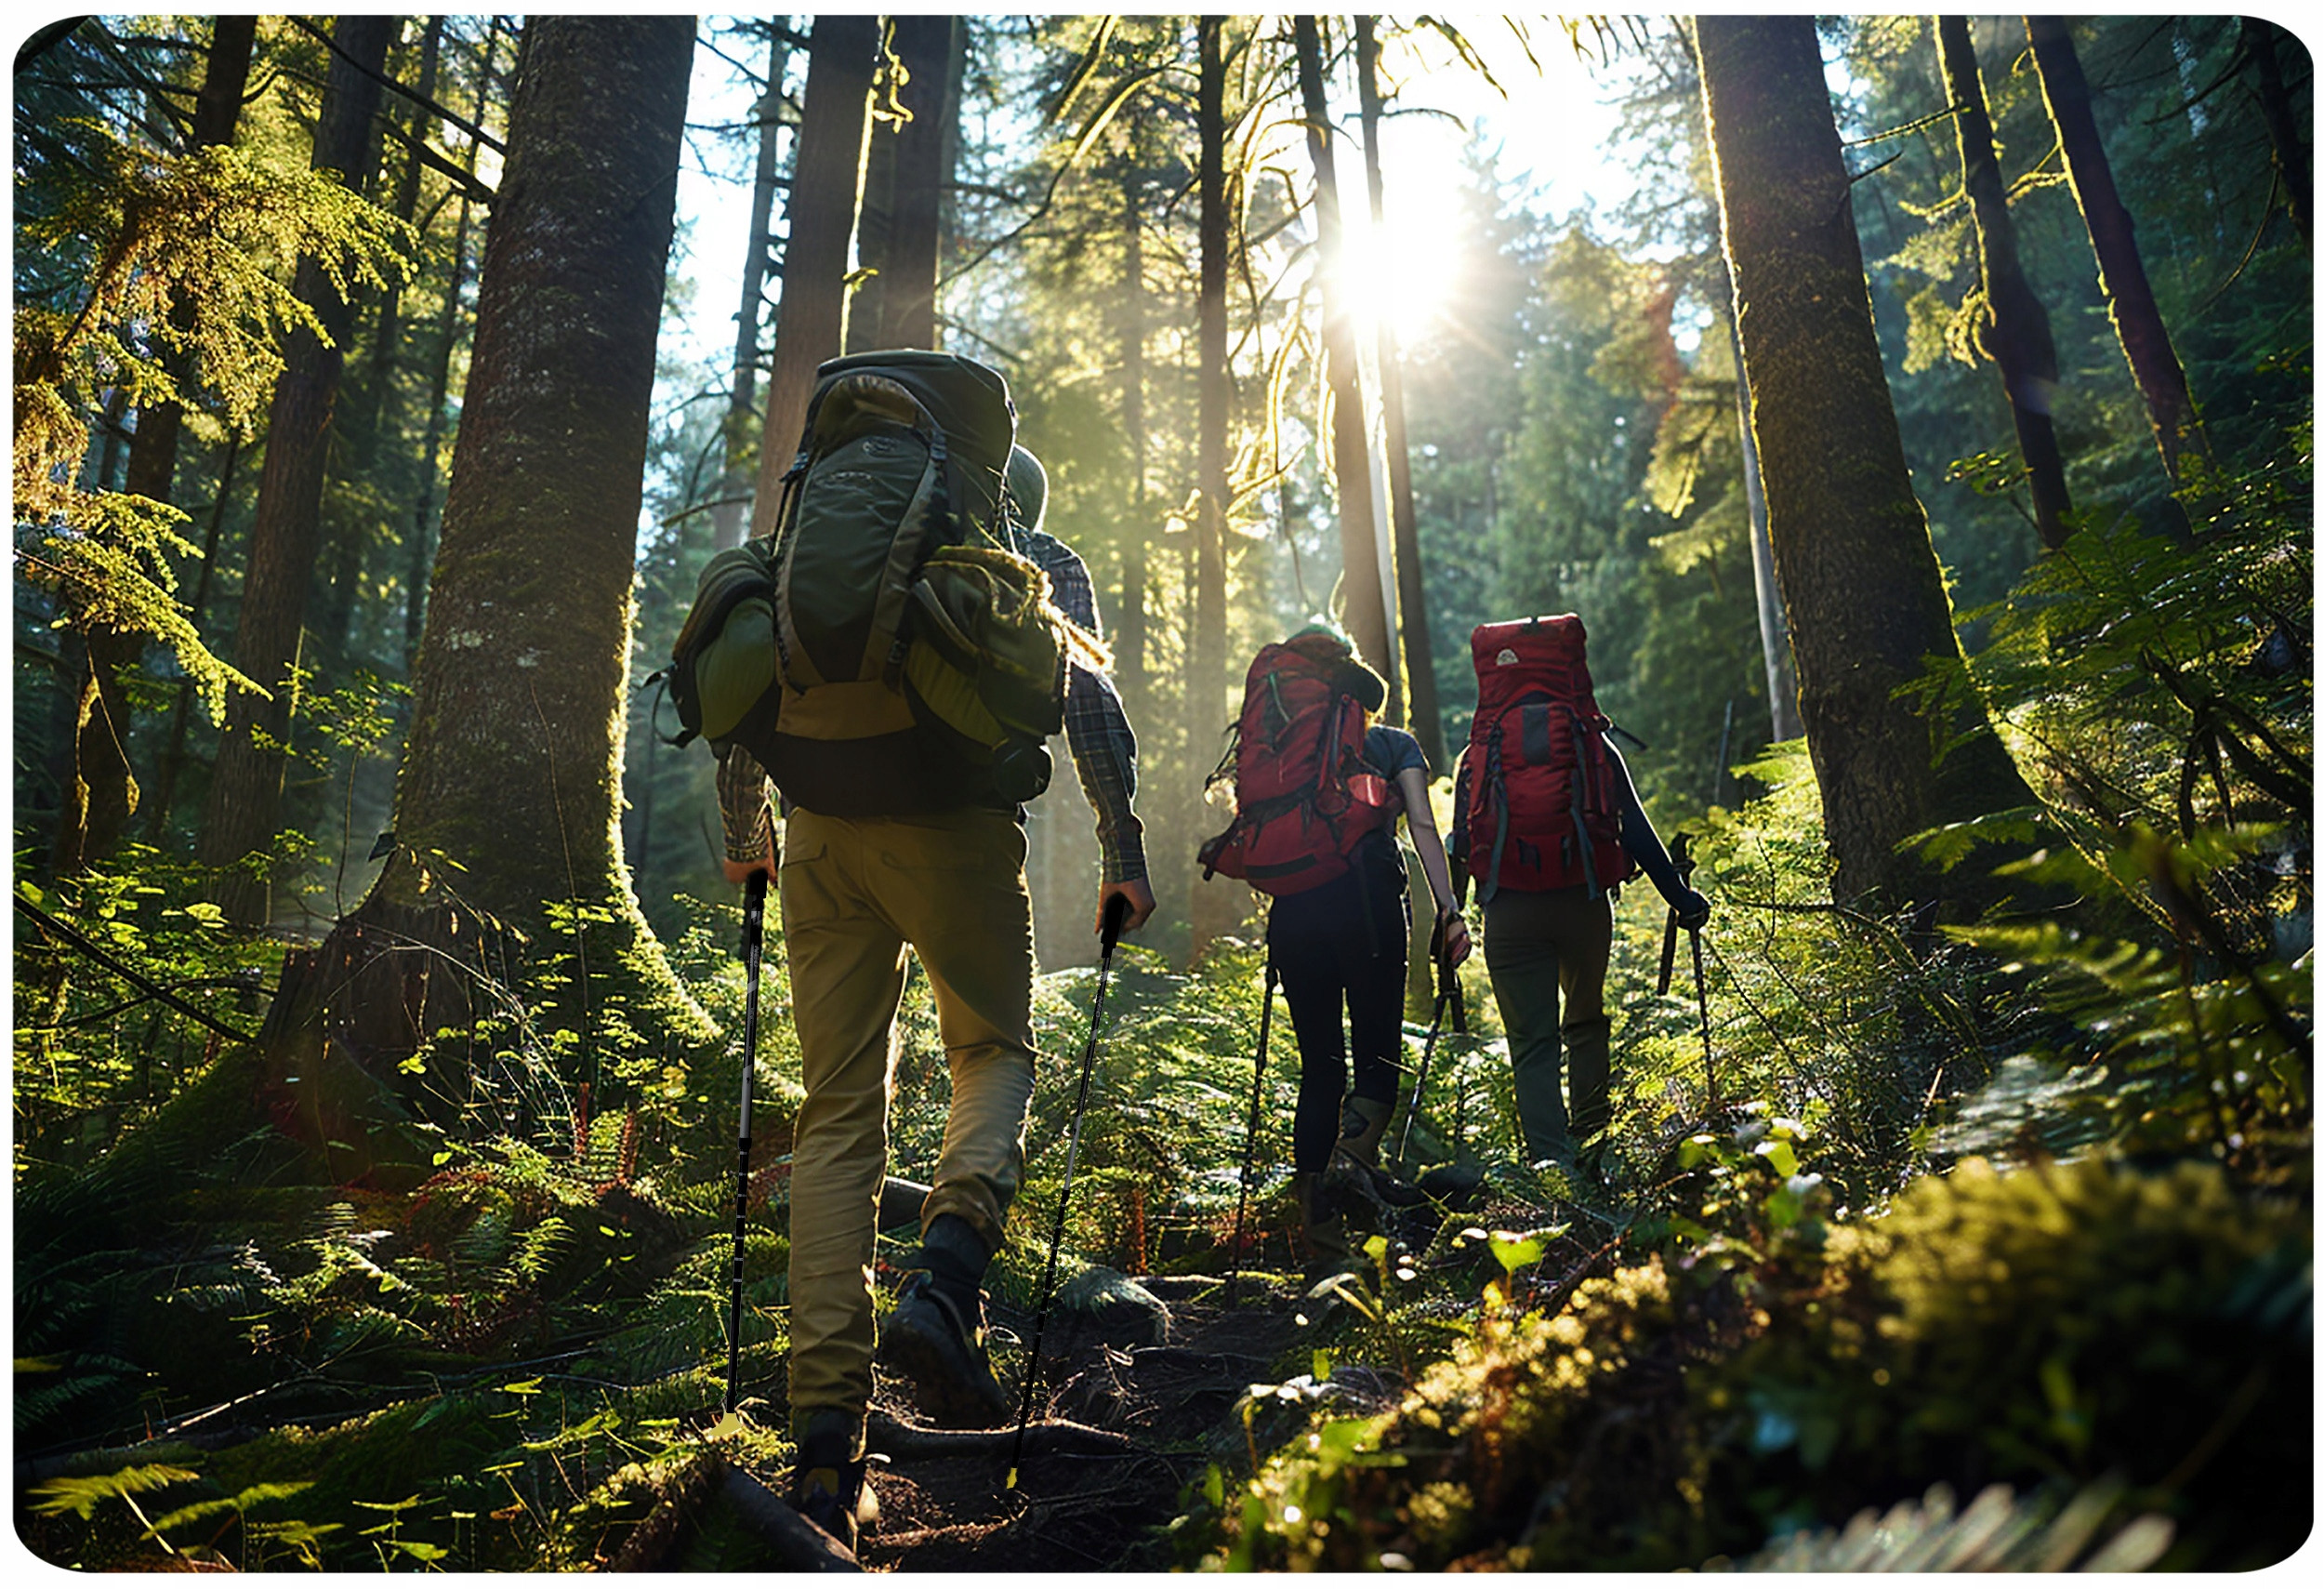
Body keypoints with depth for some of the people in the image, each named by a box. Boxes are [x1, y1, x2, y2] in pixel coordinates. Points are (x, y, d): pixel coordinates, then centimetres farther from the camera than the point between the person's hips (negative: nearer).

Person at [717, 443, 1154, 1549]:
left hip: (822, 830, 3)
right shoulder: (1043, 564, 19)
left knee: (838, 1114, 5)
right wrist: (1124, 857, 6)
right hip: (955, 823, -3)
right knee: (995, 1052, 15)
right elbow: (1091, 702, 3)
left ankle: (826, 1433, 1)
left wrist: (745, 837, 30)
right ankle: (945, 1281, -13)